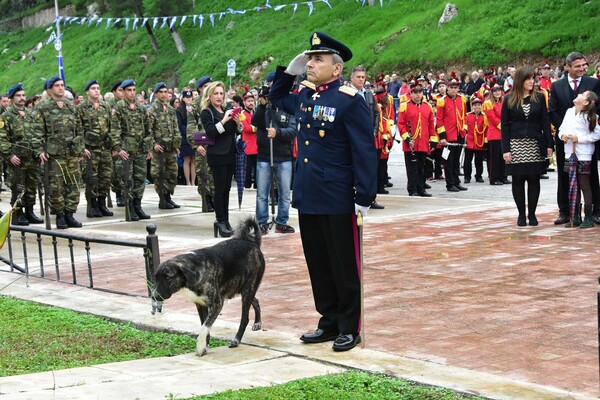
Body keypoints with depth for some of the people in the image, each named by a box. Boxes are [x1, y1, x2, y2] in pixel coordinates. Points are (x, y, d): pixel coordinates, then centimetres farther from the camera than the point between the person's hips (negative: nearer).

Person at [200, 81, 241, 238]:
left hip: (230, 154, 6)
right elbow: (210, 132, -16)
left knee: (226, 189, 6)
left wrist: (237, 123, -1)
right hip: (217, 155, -6)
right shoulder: (206, 112, -3)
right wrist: (224, 121, -23)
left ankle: (225, 221, 10)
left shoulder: (227, 110, 15)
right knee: (220, 188, -6)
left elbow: (236, 132, 18)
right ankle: (220, 221, -2)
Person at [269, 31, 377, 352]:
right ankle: (329, 323, 25)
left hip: (338, 202, -7)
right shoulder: (304, 96, 10)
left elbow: (365, 151, -14)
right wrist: (288, 71, 15)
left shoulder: (349, 100, -12)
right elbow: (276, 99, 33)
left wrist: (365, 197, -17)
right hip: (307, 198, 7)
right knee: (318, 265, 13)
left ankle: (349, 328, 13)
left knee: (344, 266, 3)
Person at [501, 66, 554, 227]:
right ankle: (521, 214, 11)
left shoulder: (539, 98, 5)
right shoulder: (509, 100, 1)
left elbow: (545, 122, 5)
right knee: (518, 180, 1)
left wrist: (549, 144, -1)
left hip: (535, 145, 1)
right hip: (516, 145, -1)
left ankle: (532, 214, 11)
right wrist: (505, 149, -6)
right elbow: (505, 125, 1)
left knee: (534, 179, 3)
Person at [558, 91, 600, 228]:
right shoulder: (569, 112, 7)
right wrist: (562, 135, -8)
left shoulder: (589, 116, -11)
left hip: (583, 156, -6)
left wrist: (579, 138, -17)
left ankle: (588, 218, 5)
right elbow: (562, 128, 14)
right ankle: (576, 218, 17)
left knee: (584, 186, -1)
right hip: (570, 154, 6)